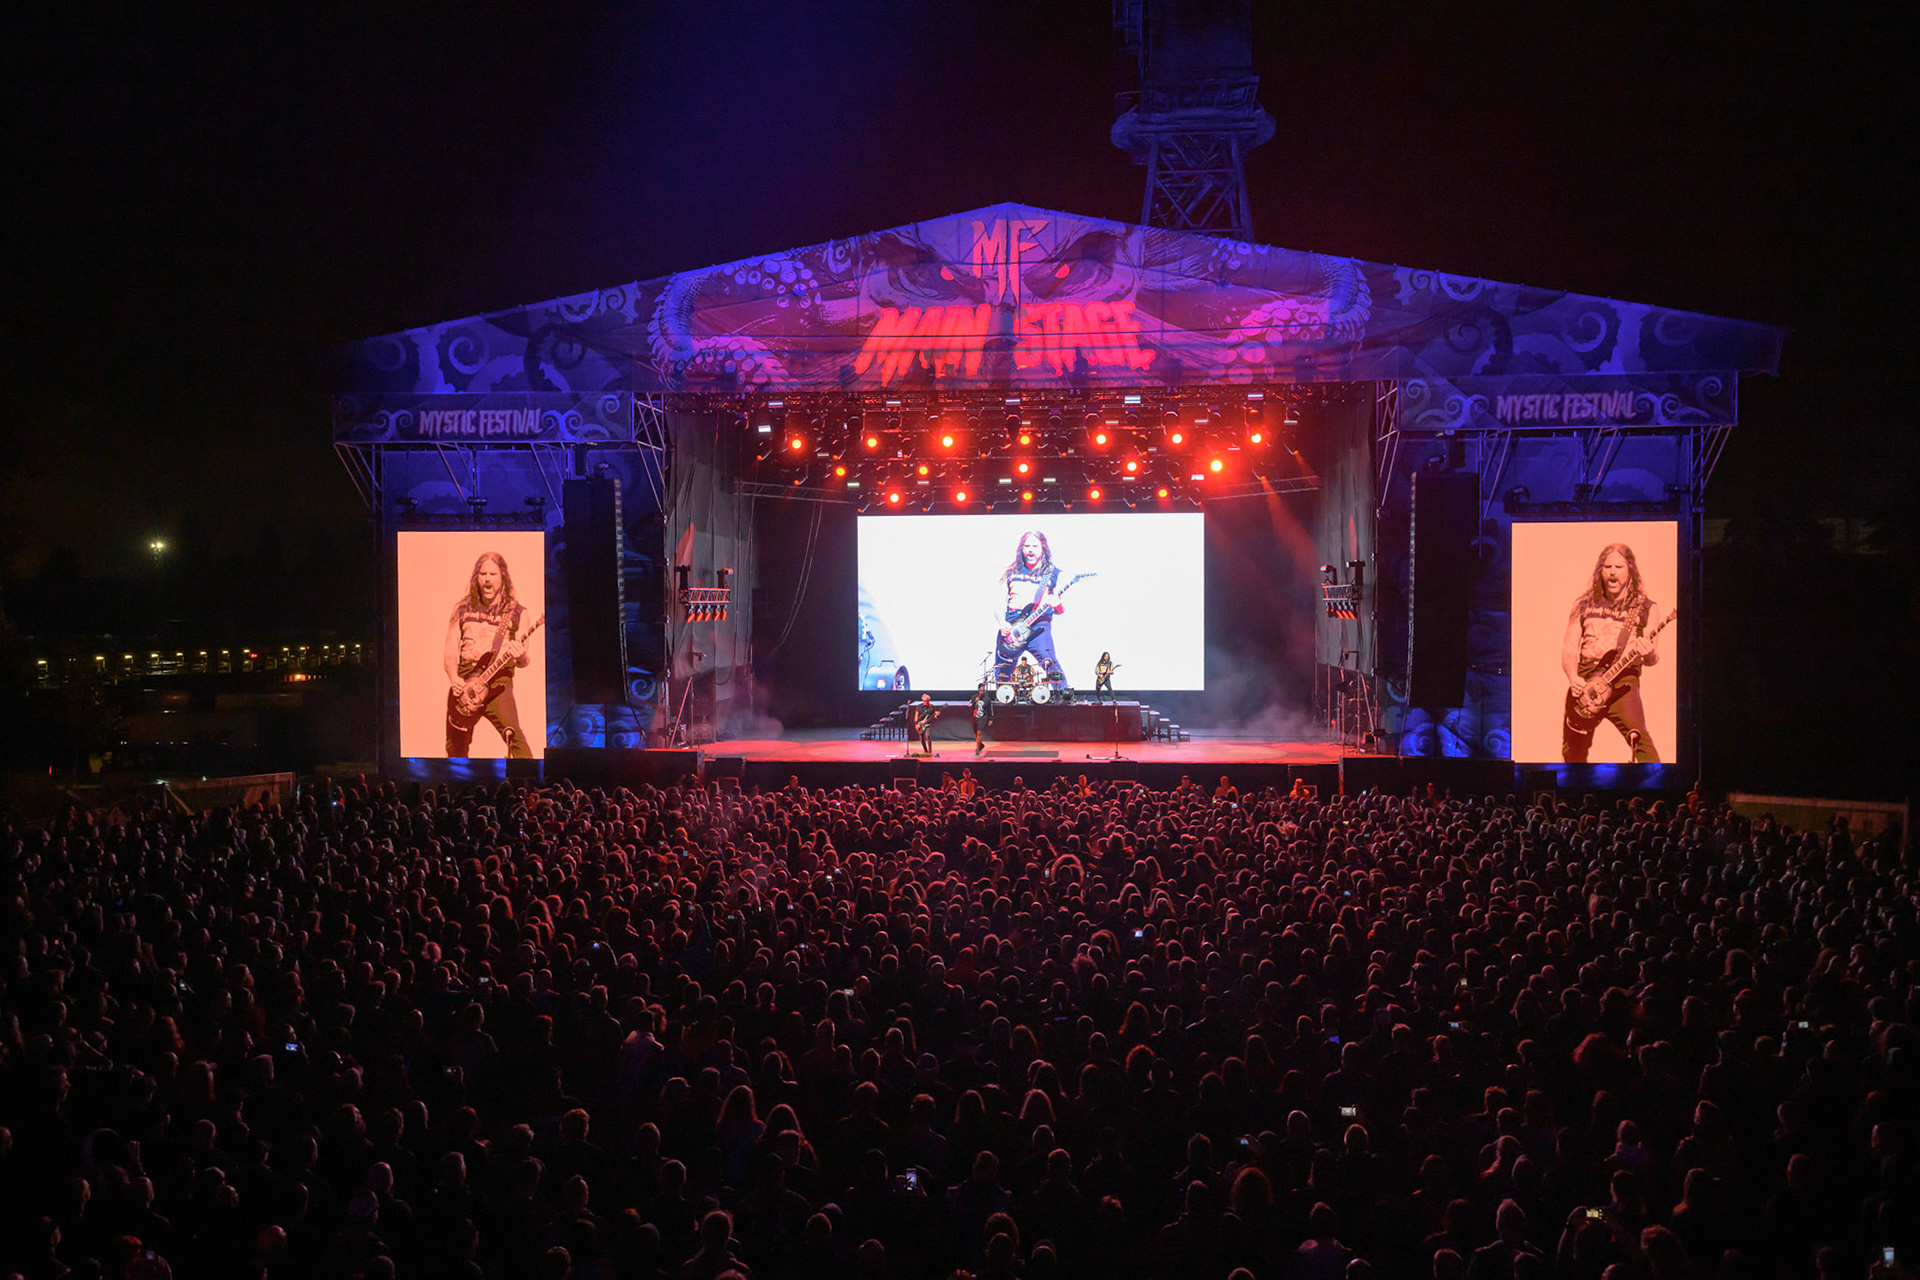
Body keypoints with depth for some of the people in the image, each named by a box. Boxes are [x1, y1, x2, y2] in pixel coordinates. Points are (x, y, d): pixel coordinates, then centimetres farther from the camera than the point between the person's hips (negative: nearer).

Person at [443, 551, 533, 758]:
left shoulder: (517, 613, 4)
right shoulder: (462, 609, 10)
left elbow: (523, 662, 0)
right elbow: (449, 652, 8)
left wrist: (520, 656, -25)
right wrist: (454, 679, -11)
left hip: (497, 681, -3)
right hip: (463, 684, 3)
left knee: (513, 735, -24)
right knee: (456, 748, 10)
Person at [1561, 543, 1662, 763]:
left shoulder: (1645, 608, 7)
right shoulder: (1584, 605, 12)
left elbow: (1652, 659, 3)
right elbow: (1569, 650, 8)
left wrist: (1648, 655, -22)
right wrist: (1573, 678, -11)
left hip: (1622, 681, -3)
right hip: (1583, 685, 3)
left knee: (1638, 736, -21)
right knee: (1572, 752, 7)